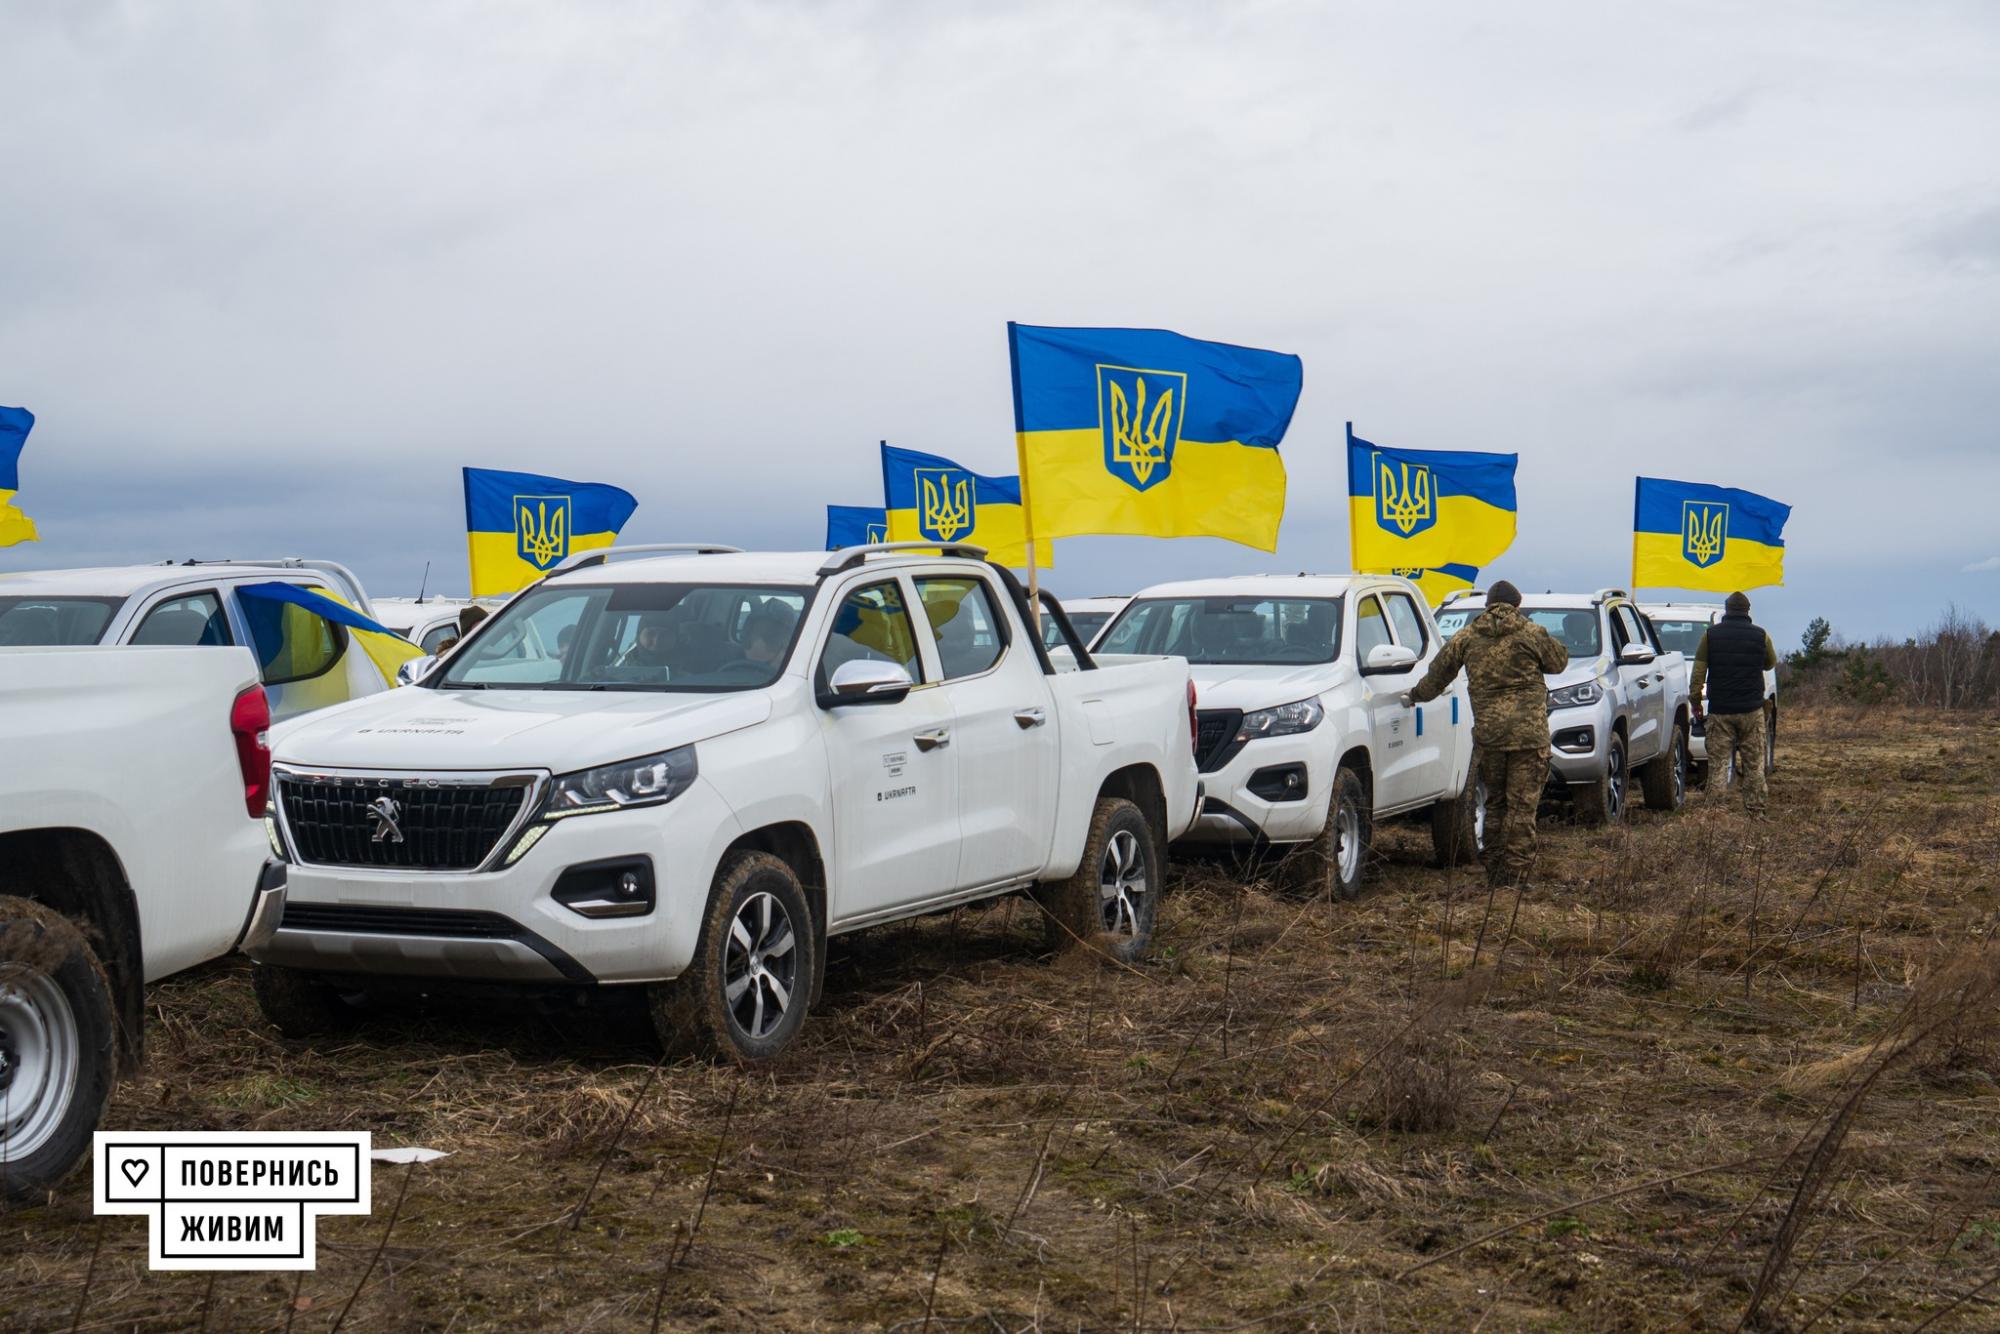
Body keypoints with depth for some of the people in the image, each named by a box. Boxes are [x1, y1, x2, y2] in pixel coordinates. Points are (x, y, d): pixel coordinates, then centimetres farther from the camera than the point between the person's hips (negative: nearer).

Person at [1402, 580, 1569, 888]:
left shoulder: (1467, 637, 8)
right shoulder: (1531, 633, 0)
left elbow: (1438, 673, 16)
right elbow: (1559, 661, 13)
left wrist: (1415, 696, 32)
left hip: (1488, 733, 3)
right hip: (1528, 733, -3)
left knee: (1495, 804, 15)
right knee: (1522, 807, -2)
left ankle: (1494, 875, 20)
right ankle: (1517, 875, -6)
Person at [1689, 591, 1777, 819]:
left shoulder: (1710, 635, 0)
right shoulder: (1760, 635, 0)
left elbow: (1698, 673, 0)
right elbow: (1771, 663, 17)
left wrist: (1695, 702, 6)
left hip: (1720, 712, 0)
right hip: (1751, 710, 0)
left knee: (1718, 764, 1)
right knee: (1754, 765, 6)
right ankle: (1755, 812, 6)